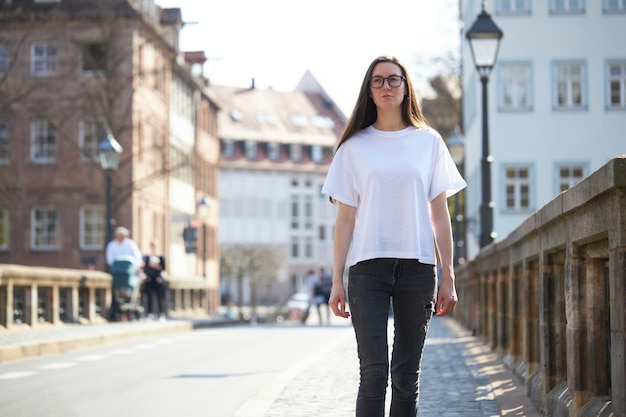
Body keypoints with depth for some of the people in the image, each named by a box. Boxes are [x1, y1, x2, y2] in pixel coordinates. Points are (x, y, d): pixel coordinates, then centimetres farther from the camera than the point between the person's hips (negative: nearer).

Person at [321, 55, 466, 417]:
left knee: (407, 376, 3)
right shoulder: (355, 146, 8)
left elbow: (440, 215, 9)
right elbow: (345, 218, 7)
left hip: (417, 266, 1)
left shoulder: (429, 142, 10)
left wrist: (448, 278, 4)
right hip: (368, 267, -1)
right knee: (374, 373, -10)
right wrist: (338, 280, 1)